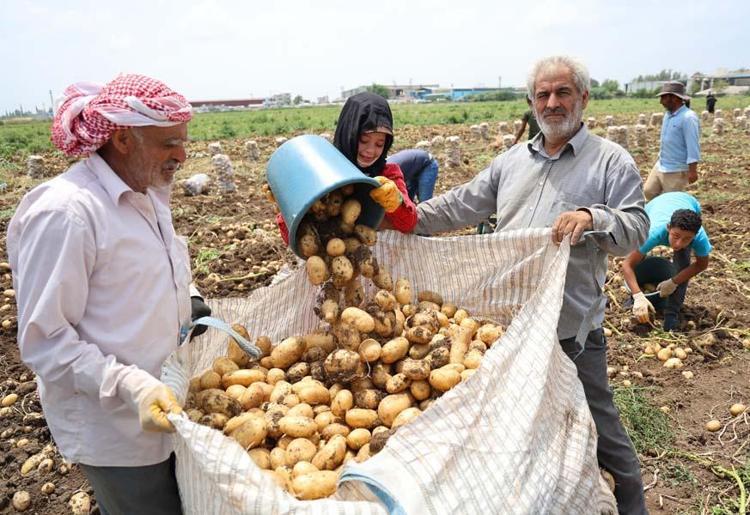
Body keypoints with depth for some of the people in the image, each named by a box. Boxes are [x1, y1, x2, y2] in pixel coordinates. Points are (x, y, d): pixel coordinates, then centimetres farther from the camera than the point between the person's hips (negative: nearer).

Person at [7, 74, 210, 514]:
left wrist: (186, 301, 4)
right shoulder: (64, 213, -23)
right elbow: (44, 341, -20)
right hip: (115, 432, -8)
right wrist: (130, 385, -29)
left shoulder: (146, 192, 4)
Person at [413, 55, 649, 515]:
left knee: (597, 425, 7)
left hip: (572, 325, -5)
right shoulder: (512, 160, 12)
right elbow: (461, 206, 14)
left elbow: (636, 228, -8)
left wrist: (592, 218, -28)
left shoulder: (611, 161, -1)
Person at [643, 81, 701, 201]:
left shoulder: (688, 117, -18)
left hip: (676, 171, -9)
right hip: (660, 167, 9)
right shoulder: (668, 115, 9)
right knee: (648, 192, 12)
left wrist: (692, 170, -24)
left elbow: (693, 146, -21)